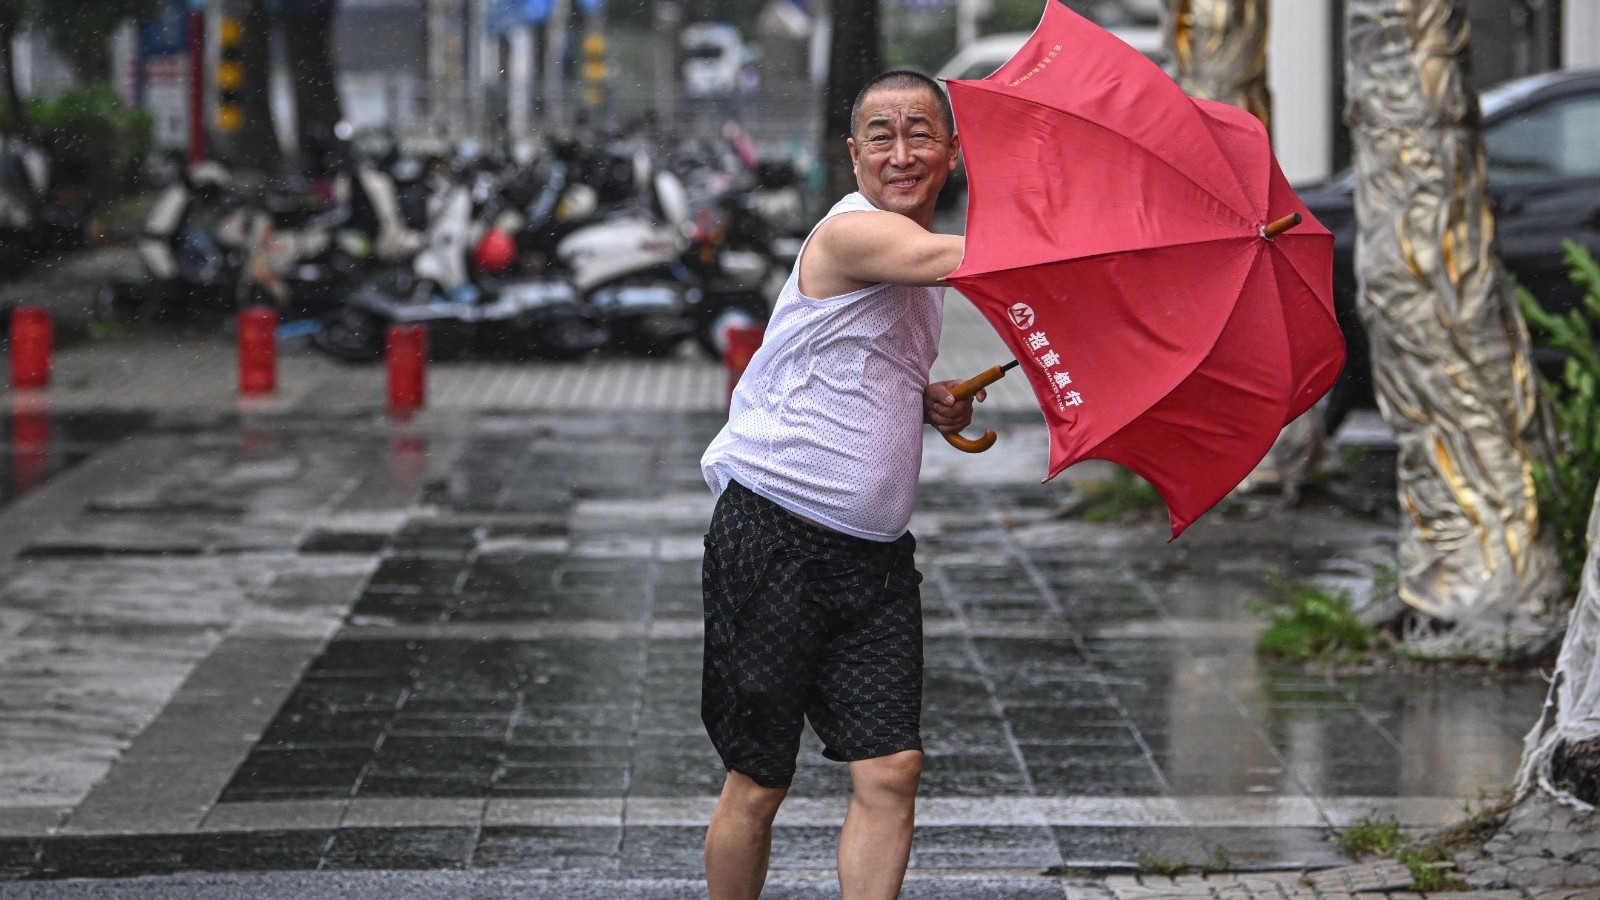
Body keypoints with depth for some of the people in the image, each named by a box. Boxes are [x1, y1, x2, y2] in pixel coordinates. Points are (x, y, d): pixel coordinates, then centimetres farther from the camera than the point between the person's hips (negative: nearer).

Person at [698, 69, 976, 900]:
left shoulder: (918, 266, 16)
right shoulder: (851, 232, -12)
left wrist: (933, 405, 10)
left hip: (874, 553, 7)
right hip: (775, 540, -7)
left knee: (890, 770, -5)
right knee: (757, 785, 2)